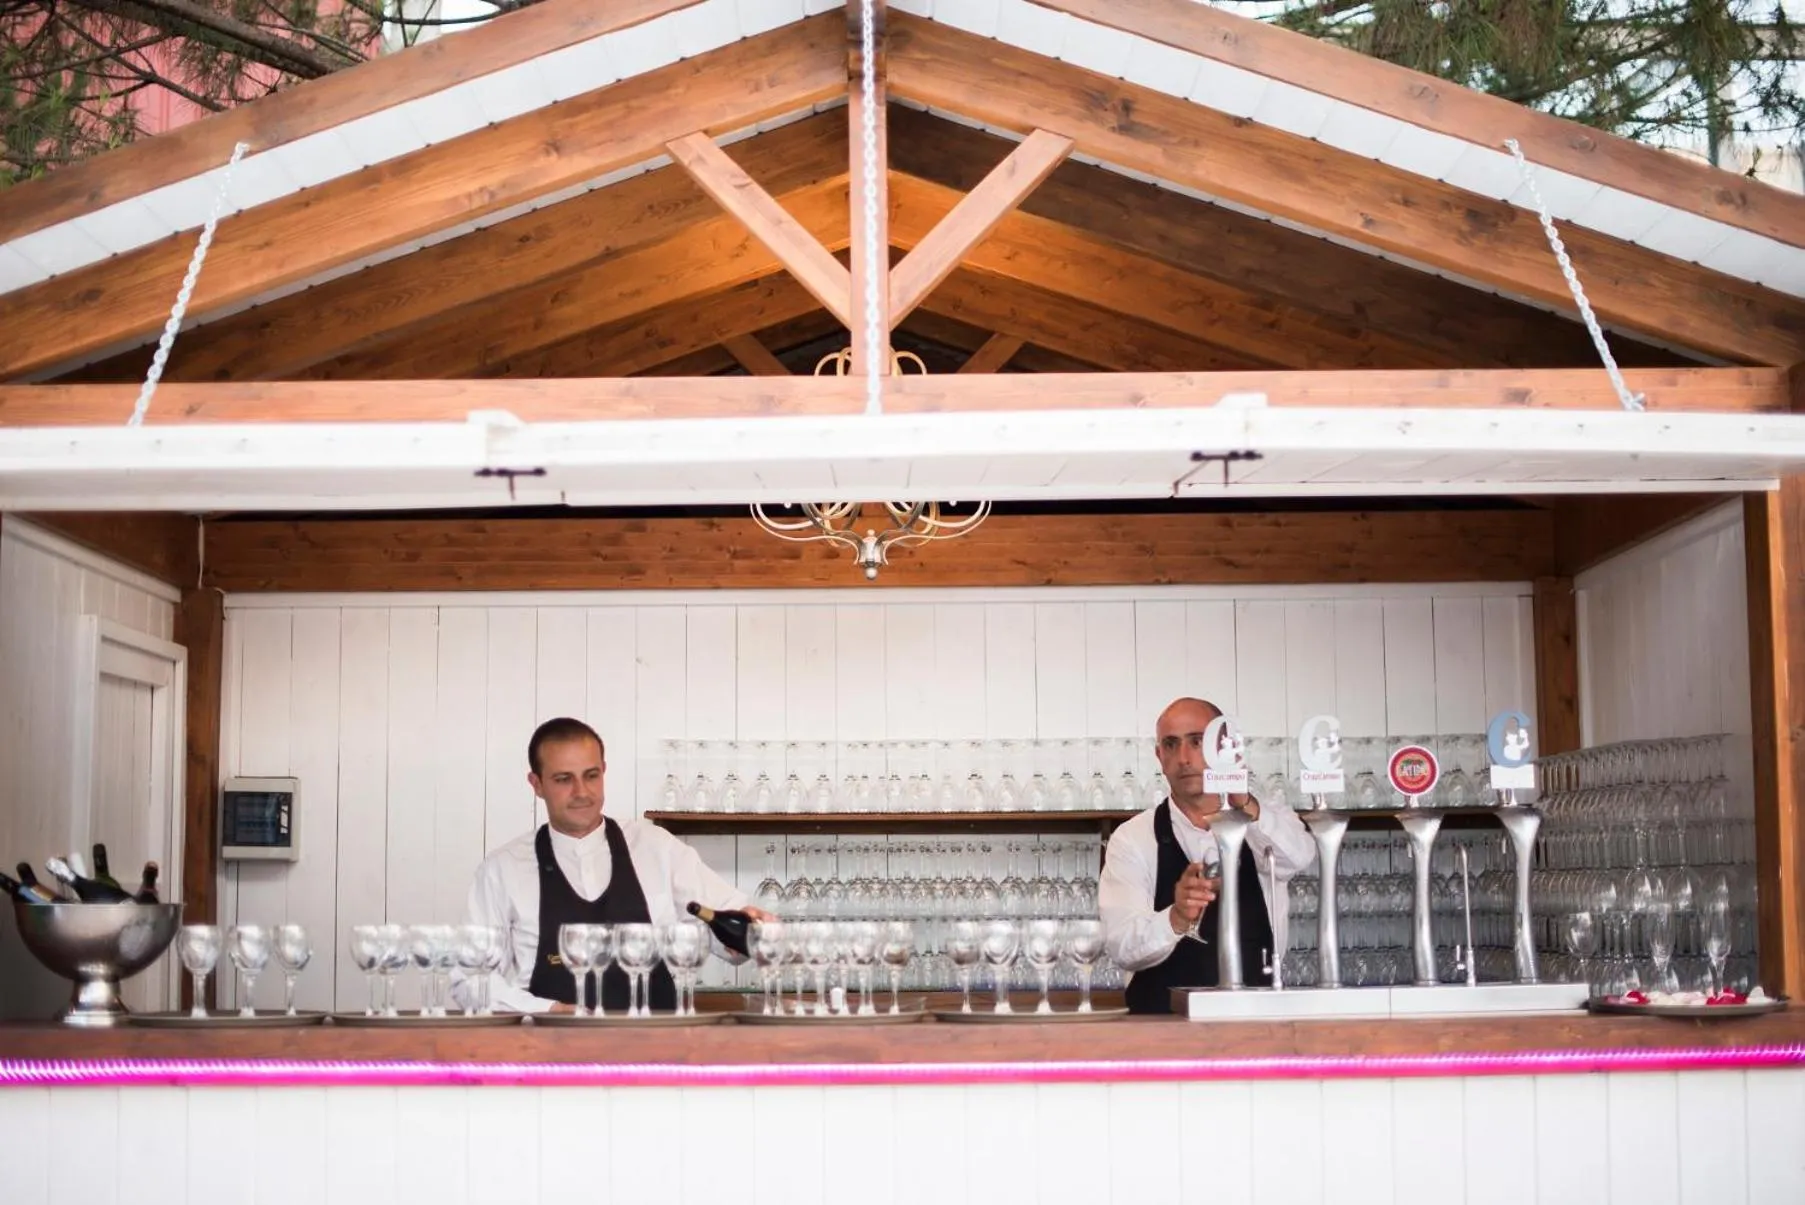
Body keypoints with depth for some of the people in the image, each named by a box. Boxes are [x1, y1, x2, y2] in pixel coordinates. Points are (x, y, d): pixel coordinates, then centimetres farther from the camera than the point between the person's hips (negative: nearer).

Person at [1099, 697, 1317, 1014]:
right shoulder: (1133, 839, 2)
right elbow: (1122, 946, -10)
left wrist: (1246, 807, -34)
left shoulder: (1265, 824, 6)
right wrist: (1177, 919, -29)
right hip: (1162, 1024, -1)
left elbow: (1298, 856, -17)